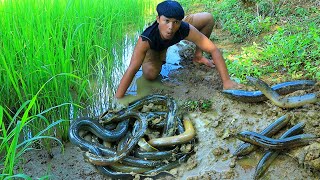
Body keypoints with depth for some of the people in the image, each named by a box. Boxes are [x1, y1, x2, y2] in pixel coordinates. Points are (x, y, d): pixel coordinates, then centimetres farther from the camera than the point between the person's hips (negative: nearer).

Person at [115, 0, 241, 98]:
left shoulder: (186, 30, -41)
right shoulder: (146, 39, -46)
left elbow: (214, 50, -37)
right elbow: (131, 70, -46)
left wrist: (226, 81, -42)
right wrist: (117, 99, -51)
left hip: (173, 37, 2)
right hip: (153, 47, -1)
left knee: (208, 18, -13)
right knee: (150, 74, -27)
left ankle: (197, 56, 12)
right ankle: (160, 57, 11)